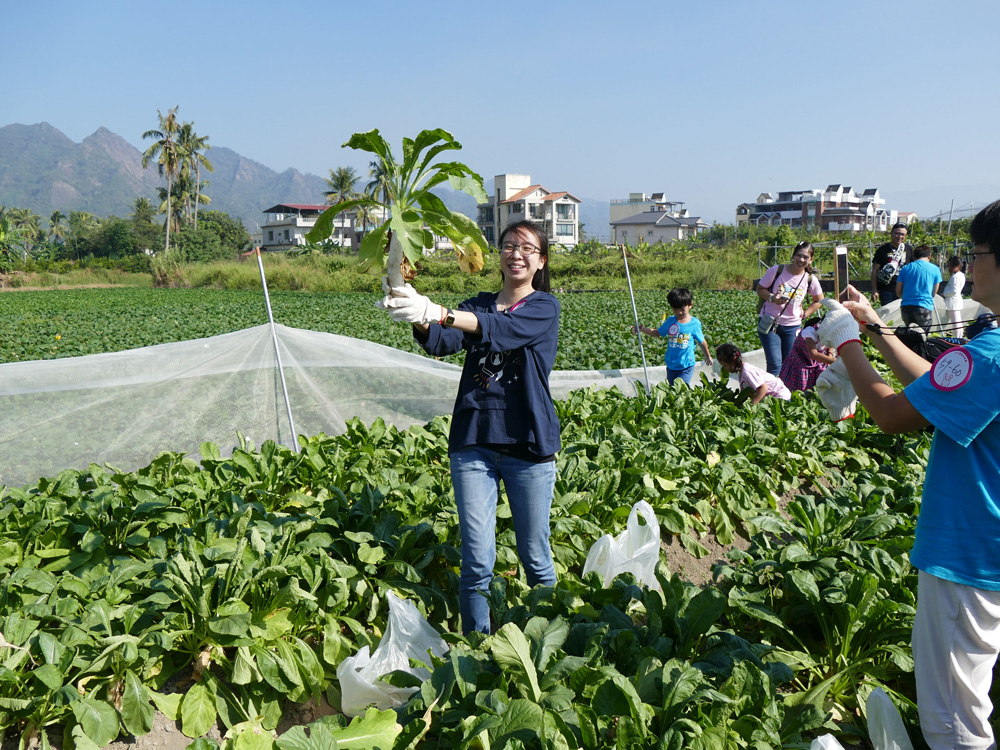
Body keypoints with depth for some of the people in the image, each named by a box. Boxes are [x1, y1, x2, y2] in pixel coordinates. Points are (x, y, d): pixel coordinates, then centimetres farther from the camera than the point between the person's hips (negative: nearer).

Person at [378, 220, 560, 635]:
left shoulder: (545, 308, 1)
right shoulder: (478, 304, 12)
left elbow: (501, 329, -21)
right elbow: (443, 342, -9)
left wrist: (436, 312, -36)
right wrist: (418, 319, -32)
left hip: (528, 445, -2)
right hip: (474, 442, 2)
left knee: (534, 556, 9)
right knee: (476, 561, 1)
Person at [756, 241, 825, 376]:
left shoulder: (810, 279, 1)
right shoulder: (776, 271, -8)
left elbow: (819, 300, 17)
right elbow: (760, 289, 0)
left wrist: (804, 314, 4)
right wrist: (772, 298, -19)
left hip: (792, 326, 3)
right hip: (769, 323, -3)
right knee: (775, 364, -13)